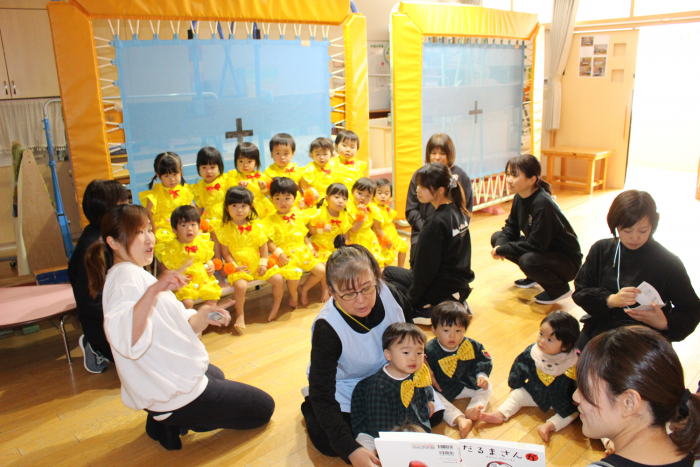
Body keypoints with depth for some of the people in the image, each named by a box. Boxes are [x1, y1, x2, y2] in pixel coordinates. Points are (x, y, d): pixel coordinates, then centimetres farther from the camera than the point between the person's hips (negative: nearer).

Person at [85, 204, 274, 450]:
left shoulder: (134, 274, 8)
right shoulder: (127, 277, -24)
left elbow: (170, 328, 8)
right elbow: (125, 340, -44)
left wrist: (201, 317, -10)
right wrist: (154, 290, -53)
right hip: (176, 391, -9)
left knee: (216, 375, 40)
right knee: (263, 408, 4)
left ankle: (165, 419, 16)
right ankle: (176, 422, 2)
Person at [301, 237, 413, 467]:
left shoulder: (389, 293, -25)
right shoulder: (327, 328, -35)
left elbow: (410, 330, 1)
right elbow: (323, 395, -33)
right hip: (345, 392, -4)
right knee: (329, 443, -18)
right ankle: (309, 407, 17)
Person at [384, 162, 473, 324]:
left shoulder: (435, 223, -25)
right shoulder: (459, 212, 0)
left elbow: (426, 269, -20)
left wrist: (411, 299, -8)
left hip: (442, 291, -9)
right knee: (389, 271, 24)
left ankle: (426, 311, -4)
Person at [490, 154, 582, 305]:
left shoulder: (542, 204, -30)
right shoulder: (520, 197, -4)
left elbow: (536, 245, -31)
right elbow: (511, 226, 3)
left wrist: (502, 250, -25)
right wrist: (500, 245, -17)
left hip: (567, 260, -8)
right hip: (543, 250, 9)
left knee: (527, 260, -38)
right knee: (497, 237, 0)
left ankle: (560, 288, -5)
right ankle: (533, 277, 15)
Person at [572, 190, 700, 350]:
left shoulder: (670, 264, -6)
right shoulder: (601, 250, 1)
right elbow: (580, 291, -1)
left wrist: (665, 323, -21)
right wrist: (611, 300, -21)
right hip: (598, 334, 2)